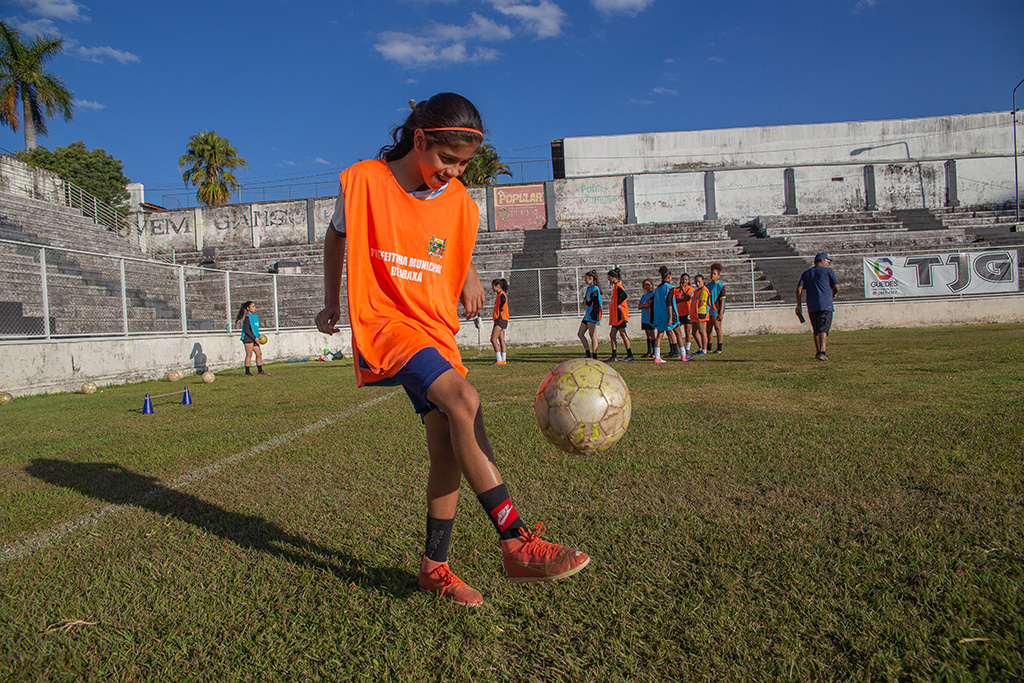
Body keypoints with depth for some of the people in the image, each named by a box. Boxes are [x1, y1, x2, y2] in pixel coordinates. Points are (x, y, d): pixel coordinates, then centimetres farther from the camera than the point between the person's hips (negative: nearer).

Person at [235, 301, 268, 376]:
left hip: (254, 338, 8)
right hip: (248, 338, -8)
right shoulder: (247, 317, -10)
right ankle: (247, 372, 0)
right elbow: (246, 330, -16)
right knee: (249, 354, -6)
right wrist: (254, 338, -17)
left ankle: (260, 370, 15)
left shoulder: (255, 316, 16)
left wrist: (258, 336, 11)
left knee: (259, 353, 7)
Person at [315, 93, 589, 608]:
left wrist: (469, 279, 7)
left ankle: (434, 566, 16)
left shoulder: (458, 202, 4)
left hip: (435, 329, 5)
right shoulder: (363, 182, -6)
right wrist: (332, 302, 16)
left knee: (449, 448, -2)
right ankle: (516, 541, -25)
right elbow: (337, 236, 12)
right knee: (463, 400, -28)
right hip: (383, 320, -5)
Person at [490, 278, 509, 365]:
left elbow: (503, 300, -31)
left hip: (500, 319, -10)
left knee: (493, 340, -12)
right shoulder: (499, 294, 19)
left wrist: (500, 309, -20)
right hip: (499, 320, 10)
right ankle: (503, 360, 10)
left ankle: (499, 360, -13)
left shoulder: (501, 294, -12)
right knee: (501, 340, 9)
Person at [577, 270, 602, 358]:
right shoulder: (589, 288, 17)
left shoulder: (595, 289, -12)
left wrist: (585, 301, 2)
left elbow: (589, 303, -18)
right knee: (580, 334, 9)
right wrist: (585, 301, -3)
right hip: (587, 315, 10)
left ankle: (594, 356, -6)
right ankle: (588, 353, 14)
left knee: (593, 336, -8)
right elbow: (585, 302, 18)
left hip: (593, 315, -10)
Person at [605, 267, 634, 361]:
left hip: (620, 314, -10)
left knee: (622, 333, -7)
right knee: (612, 334, 8)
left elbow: (624, 295, -28)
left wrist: (618, 304, -20)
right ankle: (614, 356, 10)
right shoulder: (616, 286, 18)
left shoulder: (618, 286, -12)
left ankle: (630, 355, -2)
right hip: (616, 315, 10)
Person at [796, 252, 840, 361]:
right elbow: (837, 288, 1)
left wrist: (798, 305, 8)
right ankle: (822, 352, -26)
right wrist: (834, 295, 23)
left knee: (816, 331, 15)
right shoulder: (828, 271, 6)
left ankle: (818, 352, 20)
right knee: (823, 329, -12)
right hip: (825, 305, -4)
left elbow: (799, 289, 6)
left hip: (811, 307, 4)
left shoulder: (806, 273, 17)